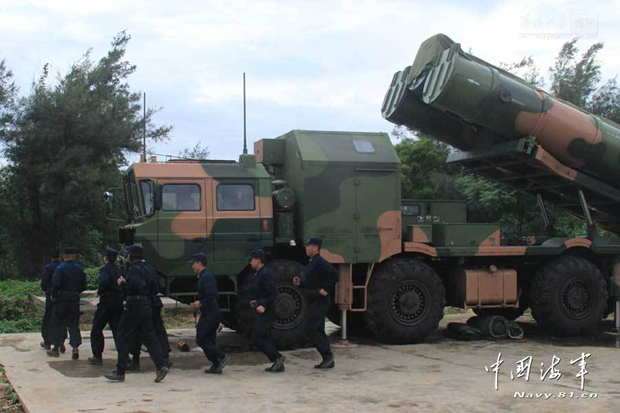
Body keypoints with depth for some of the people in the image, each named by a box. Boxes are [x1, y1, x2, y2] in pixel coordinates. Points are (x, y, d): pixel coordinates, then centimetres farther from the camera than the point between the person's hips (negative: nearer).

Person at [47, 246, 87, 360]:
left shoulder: (60, 268, -10)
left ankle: (56, 349, 16)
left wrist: (53, 295, -2)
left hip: (61, 299, -3)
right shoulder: (79, 269, 3)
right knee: (73, 324, 7)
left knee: (56, 323, 11)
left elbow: (55, 284, -17)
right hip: (75, 299, 3)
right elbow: (84, 286, 6)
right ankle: (75, 347, -9)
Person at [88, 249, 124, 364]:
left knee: (97, 329, 7)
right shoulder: (119, 270, 11)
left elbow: (104, 281, -26)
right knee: (117, 329, 8)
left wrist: (99, 291, -11)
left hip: (107, 301, -6)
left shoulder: (104, 269, -9)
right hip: (119, 301, 6)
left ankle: (97, 356, 9)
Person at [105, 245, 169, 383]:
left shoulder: (134, 269, -13)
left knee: (124, 338, 0)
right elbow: (154, 287, 20)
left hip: (134, 306, -8)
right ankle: (161, 365, -7)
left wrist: (122, 283, -12)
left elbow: (135, 286, -28)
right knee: (149, 337, 7)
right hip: (146, 306, 8)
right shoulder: (146, 268, 14)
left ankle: (120, 372, 4)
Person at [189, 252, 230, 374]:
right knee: (209, 340, 12)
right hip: (210, 313, 10)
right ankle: (216, 366, 13)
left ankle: (222, 357, -8)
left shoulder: (206, 276, -15)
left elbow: (212, 295, -25)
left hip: (209, 314, -10)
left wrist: (201, 303, -14)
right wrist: (198, 302, 11)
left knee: (201, 339, -7)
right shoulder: (204, 276, 17)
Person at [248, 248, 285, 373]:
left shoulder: (265, 274, -17)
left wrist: (264, 305, -28)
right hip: (262, 311, 10)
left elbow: (274, 294, -22)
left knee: (257, 339, -9)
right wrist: (256, 301, 14)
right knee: (265, 338, 12)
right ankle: (278, 365, 14)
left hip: (265, 312, -10)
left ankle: (278, 357, -6)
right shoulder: (259, 274, 15)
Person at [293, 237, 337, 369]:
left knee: (310, 330, -10)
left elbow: (334, 274, -29)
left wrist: (326, 290, -24)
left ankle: (327, 355, -3)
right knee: (318, 331, 11)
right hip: (314, 302, 10)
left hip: (320, 302, -10)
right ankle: (328, 360, 15)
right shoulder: (311, 262, 16)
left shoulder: (320, 262, -16)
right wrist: (300, 283, 8)